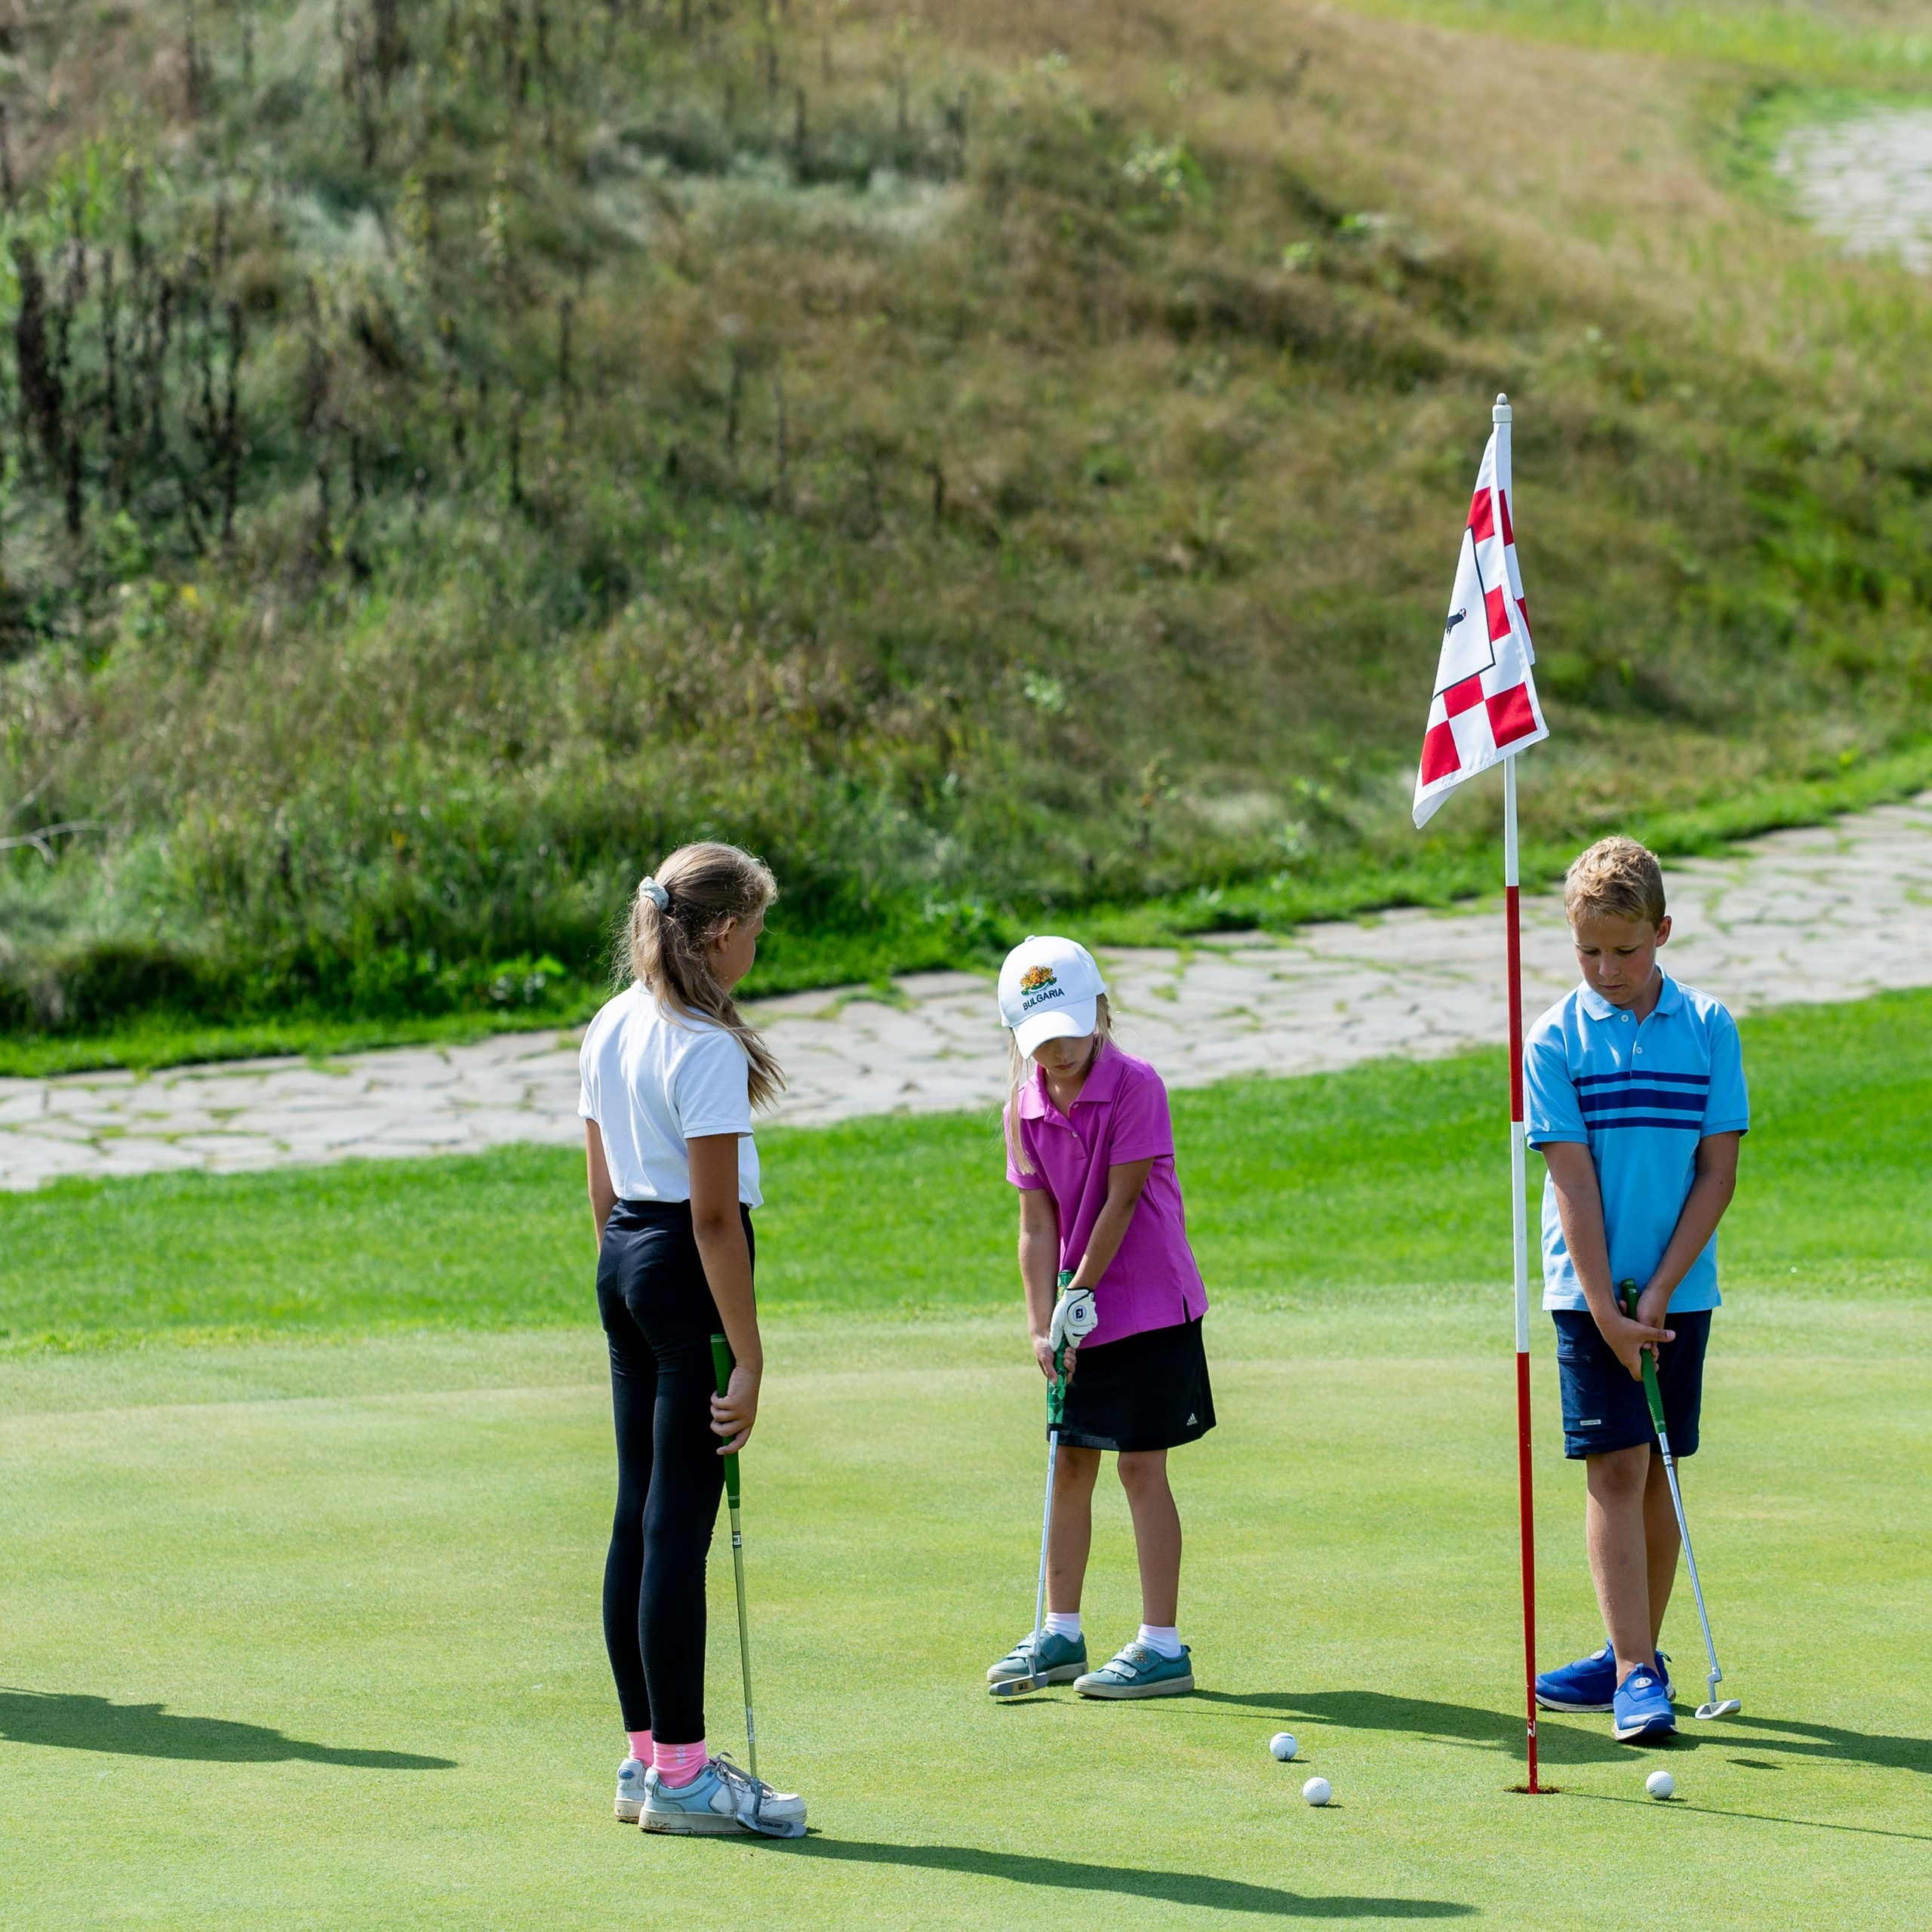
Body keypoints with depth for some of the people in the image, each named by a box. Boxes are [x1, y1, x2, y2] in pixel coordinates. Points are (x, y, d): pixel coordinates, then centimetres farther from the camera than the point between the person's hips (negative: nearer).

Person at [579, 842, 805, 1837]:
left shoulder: (610, 1029, 10)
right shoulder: (707, 1048, -17)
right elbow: (714, 1213, -18)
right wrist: (747, 1359, -16)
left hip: (623, 1265, 9)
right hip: (690, 1273, -9)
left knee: (639, 1517, 12)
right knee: (680, 1525, -5)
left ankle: (647, 1755, 18)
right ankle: (680, 1773, -1)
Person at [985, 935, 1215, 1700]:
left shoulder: (1135, 1085, -14)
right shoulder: (1025, 1106, 2)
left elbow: (1121, 1201, -14)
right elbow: (1037, 1219, 0)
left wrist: (1081, 1294, -13)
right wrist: (1043, 1322, -8)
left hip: (1147, 1305, -6)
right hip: (1078, 1314, 6)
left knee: (1140, 1465, -6)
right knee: (1070, 1464, 11)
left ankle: (1162, 1646, -3)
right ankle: (1061, 1634, 21)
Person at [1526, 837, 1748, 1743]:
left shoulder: (1708, 1028, -1)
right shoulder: (1556, 1039, -5)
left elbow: (1718, 1169, -2)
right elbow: (1573, 1177, -8)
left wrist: (1659, 1293, -9)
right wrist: (1605, 1310, -14)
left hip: (1677, 1288, 2)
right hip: (1592, 1289, -2)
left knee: (1657, 1471, 8)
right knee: (1615, 1470, -8)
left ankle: (1636, 1657, 19)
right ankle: (1636, 1668, -11)